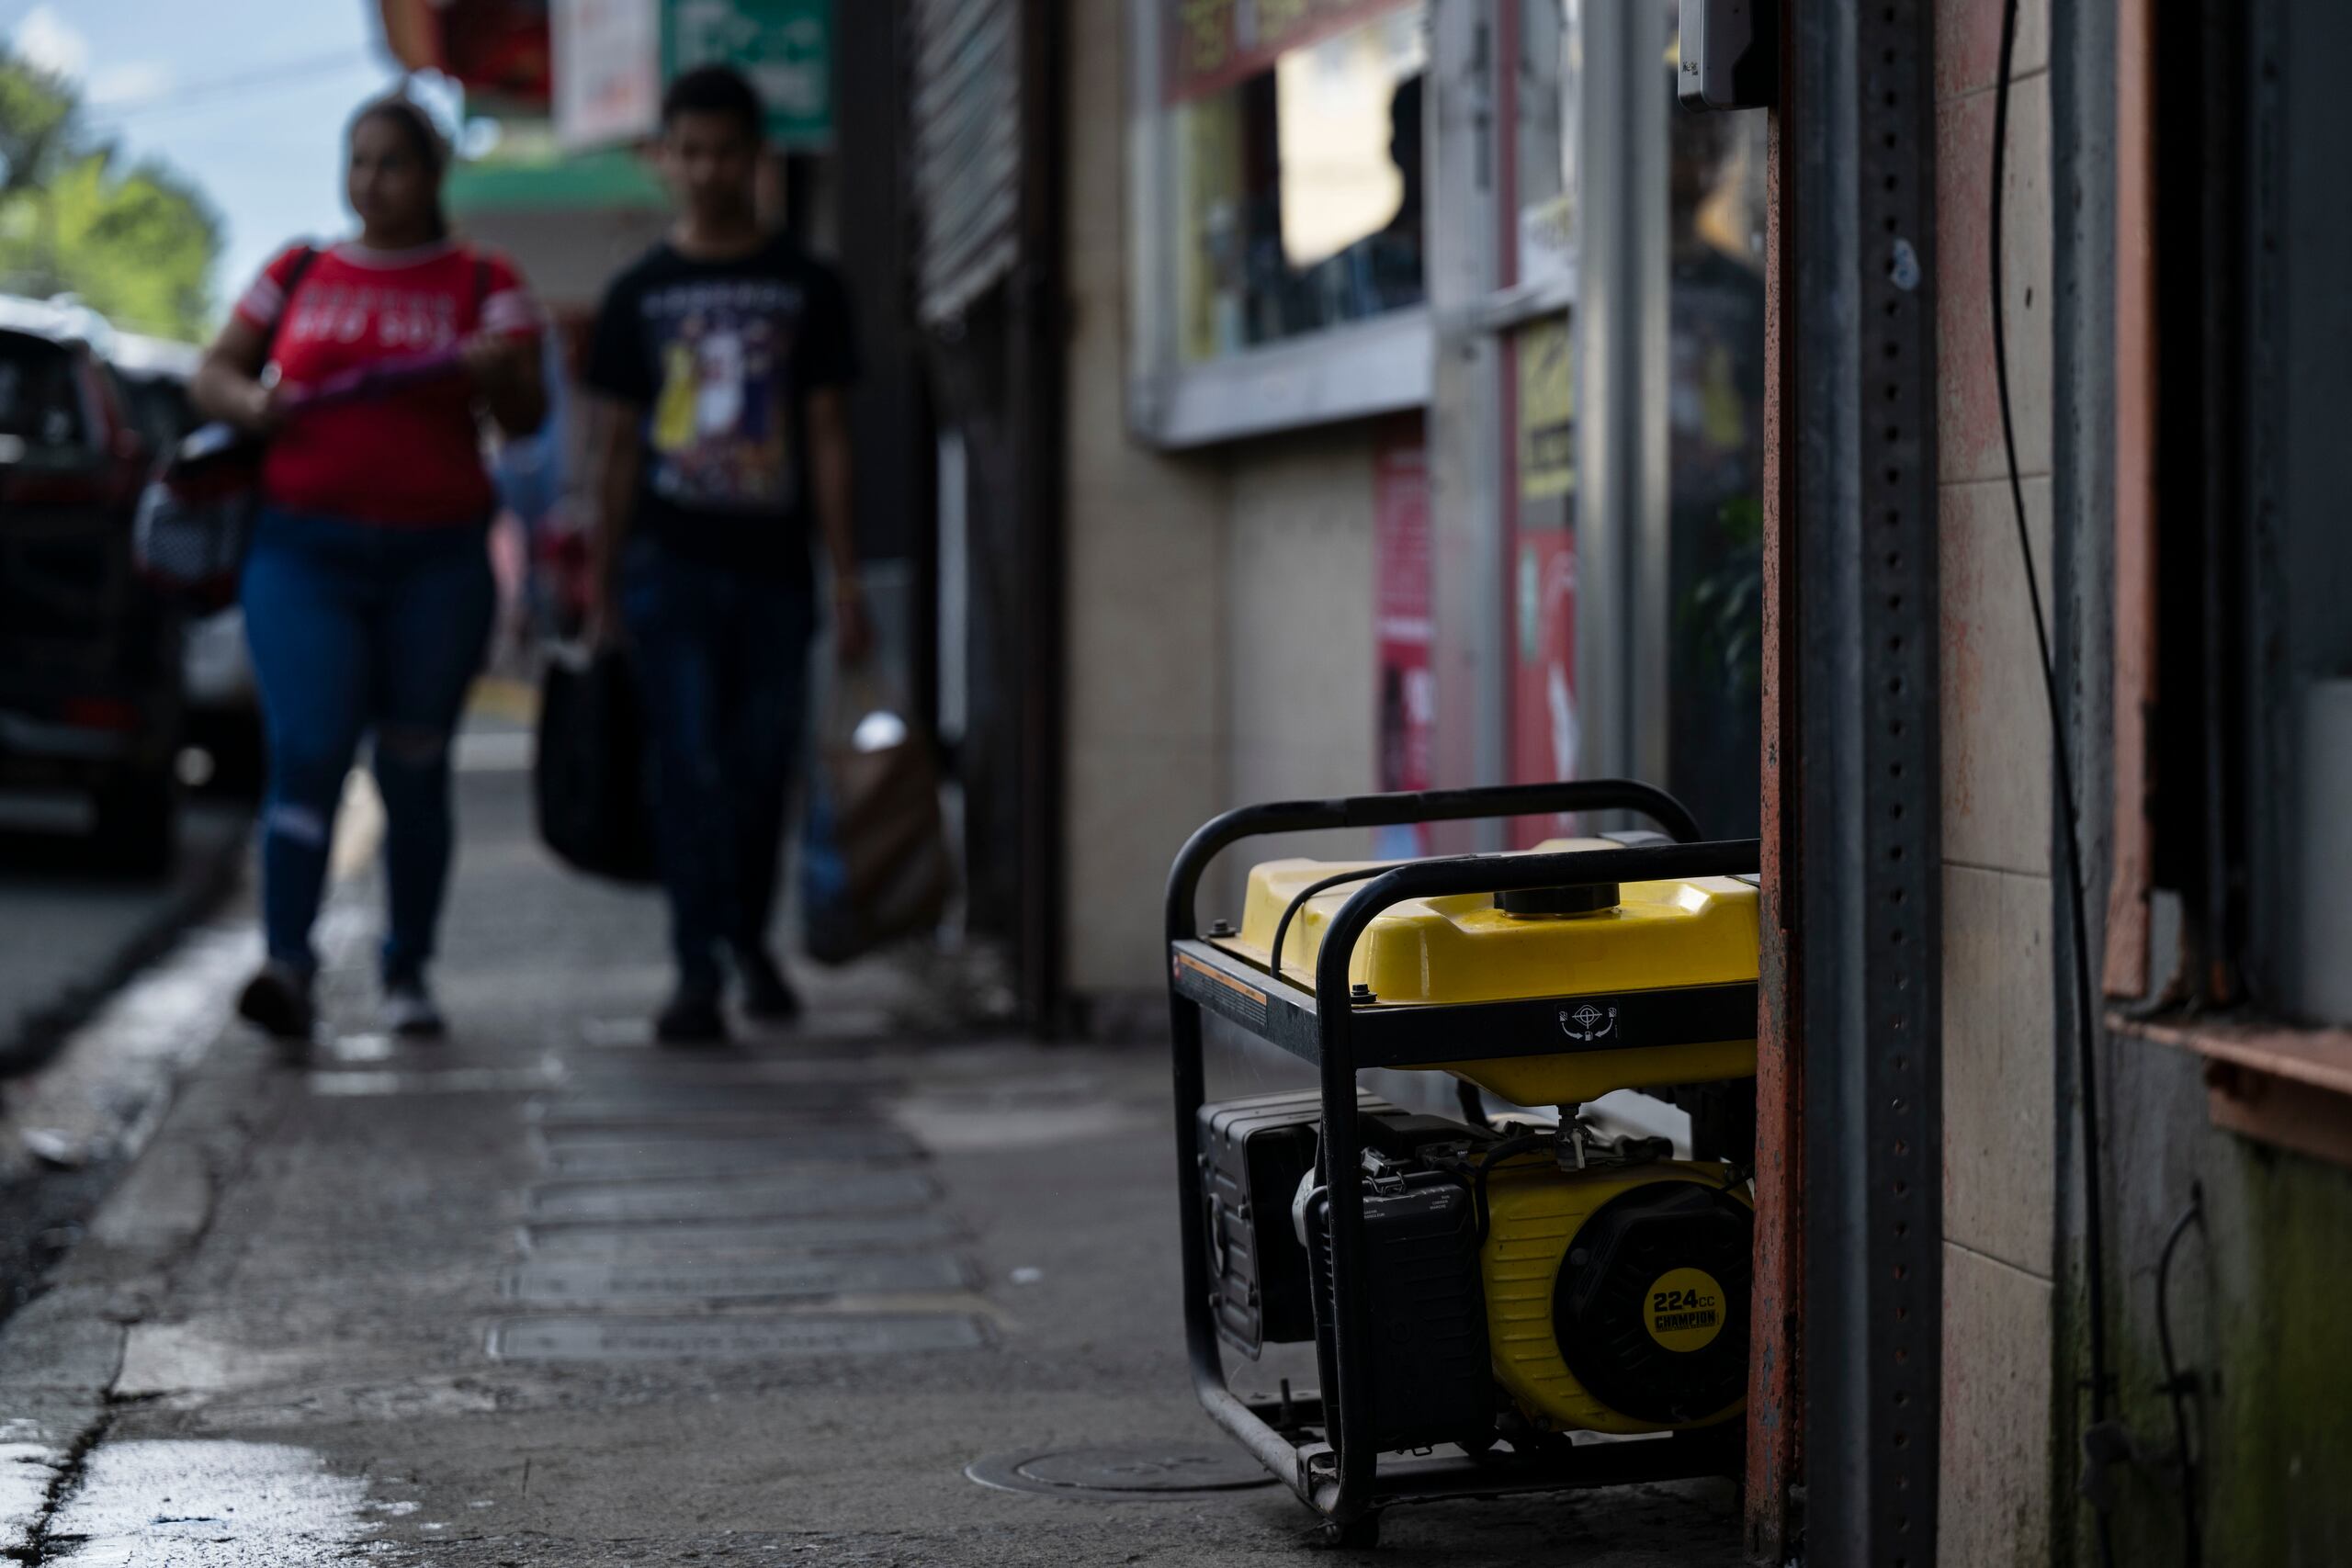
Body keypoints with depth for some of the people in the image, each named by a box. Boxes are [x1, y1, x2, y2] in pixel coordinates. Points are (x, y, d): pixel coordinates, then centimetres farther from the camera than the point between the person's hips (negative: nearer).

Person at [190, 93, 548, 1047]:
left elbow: (527, 420, 0)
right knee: (308, 752, -14)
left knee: (415, 771, 6)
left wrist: (500, 376, -23)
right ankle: (287, 967, -23)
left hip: (437, 562, 0)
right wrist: (249, 402, -7)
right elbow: (212, 375, 16)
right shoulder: (298, 275, 12)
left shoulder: (482, 284, 6)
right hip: (303, 550, 0)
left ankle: (408, 973, 16)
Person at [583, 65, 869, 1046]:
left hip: (774, 568, 1)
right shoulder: (639, 295, 7)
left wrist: (847, 578, -1)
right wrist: (603, 589, 5)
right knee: (689, 769, -8)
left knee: (762, 770, 8)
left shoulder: (805, 288, 7)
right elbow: (617, 449, 9)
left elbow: (827, 438, 5)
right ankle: (698, 972, -9)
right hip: (670, 564, -1)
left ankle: (749, 938, 30)